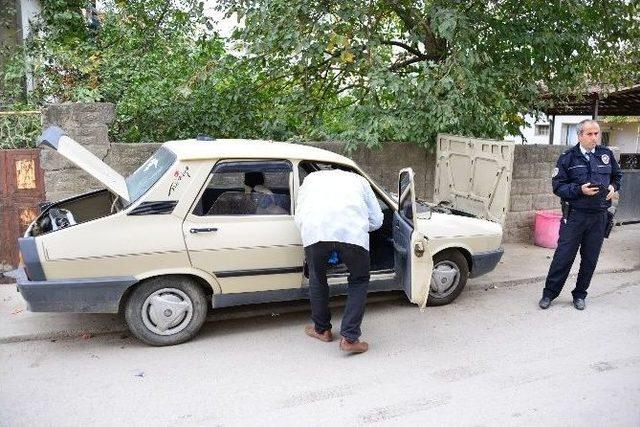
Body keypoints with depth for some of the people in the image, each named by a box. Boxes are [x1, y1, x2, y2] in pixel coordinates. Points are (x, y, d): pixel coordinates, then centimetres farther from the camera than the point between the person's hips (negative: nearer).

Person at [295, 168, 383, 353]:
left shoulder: (312, 177, 37)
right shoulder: (358, 179, 36)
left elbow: (298, 216, 26)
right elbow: (376, 220, 31)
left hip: (314, 230, 1)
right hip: (352, 232, 0)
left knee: (317, 279, 25)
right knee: (359, 281, 21)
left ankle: (321, 329, 38)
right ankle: (349, 338, 16)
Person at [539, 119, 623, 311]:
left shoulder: (606, 155, 6)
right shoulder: (568, 158, -4)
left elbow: (617, 176, 22)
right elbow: (558, 187, -6)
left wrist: (613, 187, 1)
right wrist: (580, 189, -19)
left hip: (599, 216, 3)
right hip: (574, 215, -3)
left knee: (590, 259, 10)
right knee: (564, 256, -1)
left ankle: (579, 295, 25)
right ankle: (549, 293, 11)